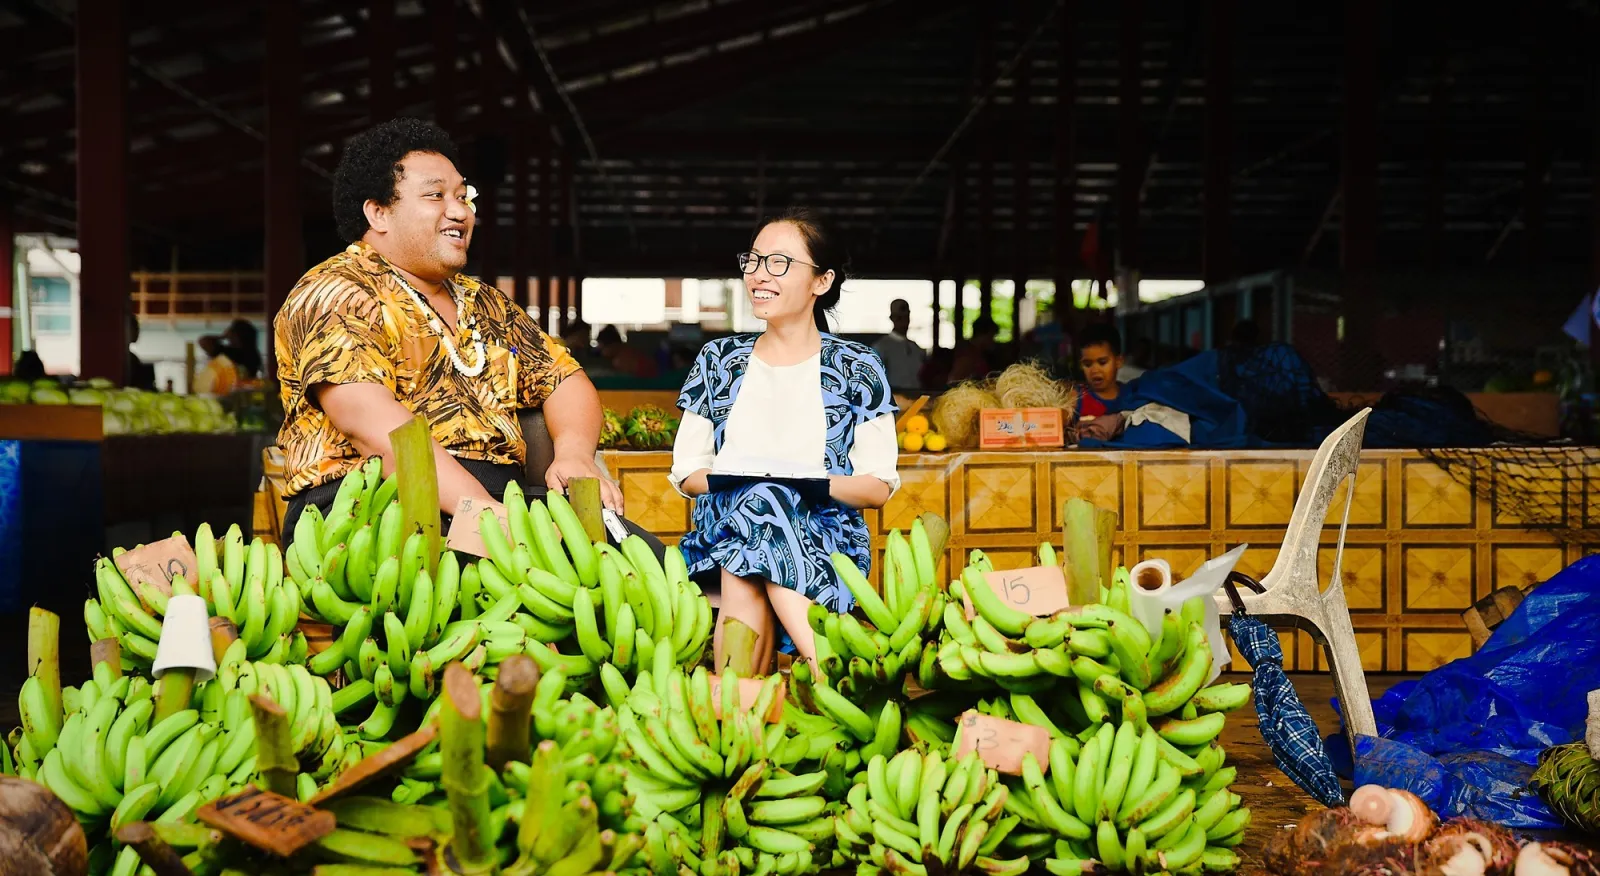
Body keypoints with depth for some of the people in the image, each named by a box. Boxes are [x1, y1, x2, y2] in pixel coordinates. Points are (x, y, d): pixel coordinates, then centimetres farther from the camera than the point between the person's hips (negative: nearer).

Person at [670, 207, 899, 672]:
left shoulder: (857, 368, 8)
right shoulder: (718, 360, 15)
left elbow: (878, 486, 3)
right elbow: (686, 472, 12)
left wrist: (815, 482, -17)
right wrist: (735, 480, -10)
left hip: (826, 534, -2)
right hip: (724, 526, 2)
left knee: (761, 507, -36)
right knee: (755, 499, -34)